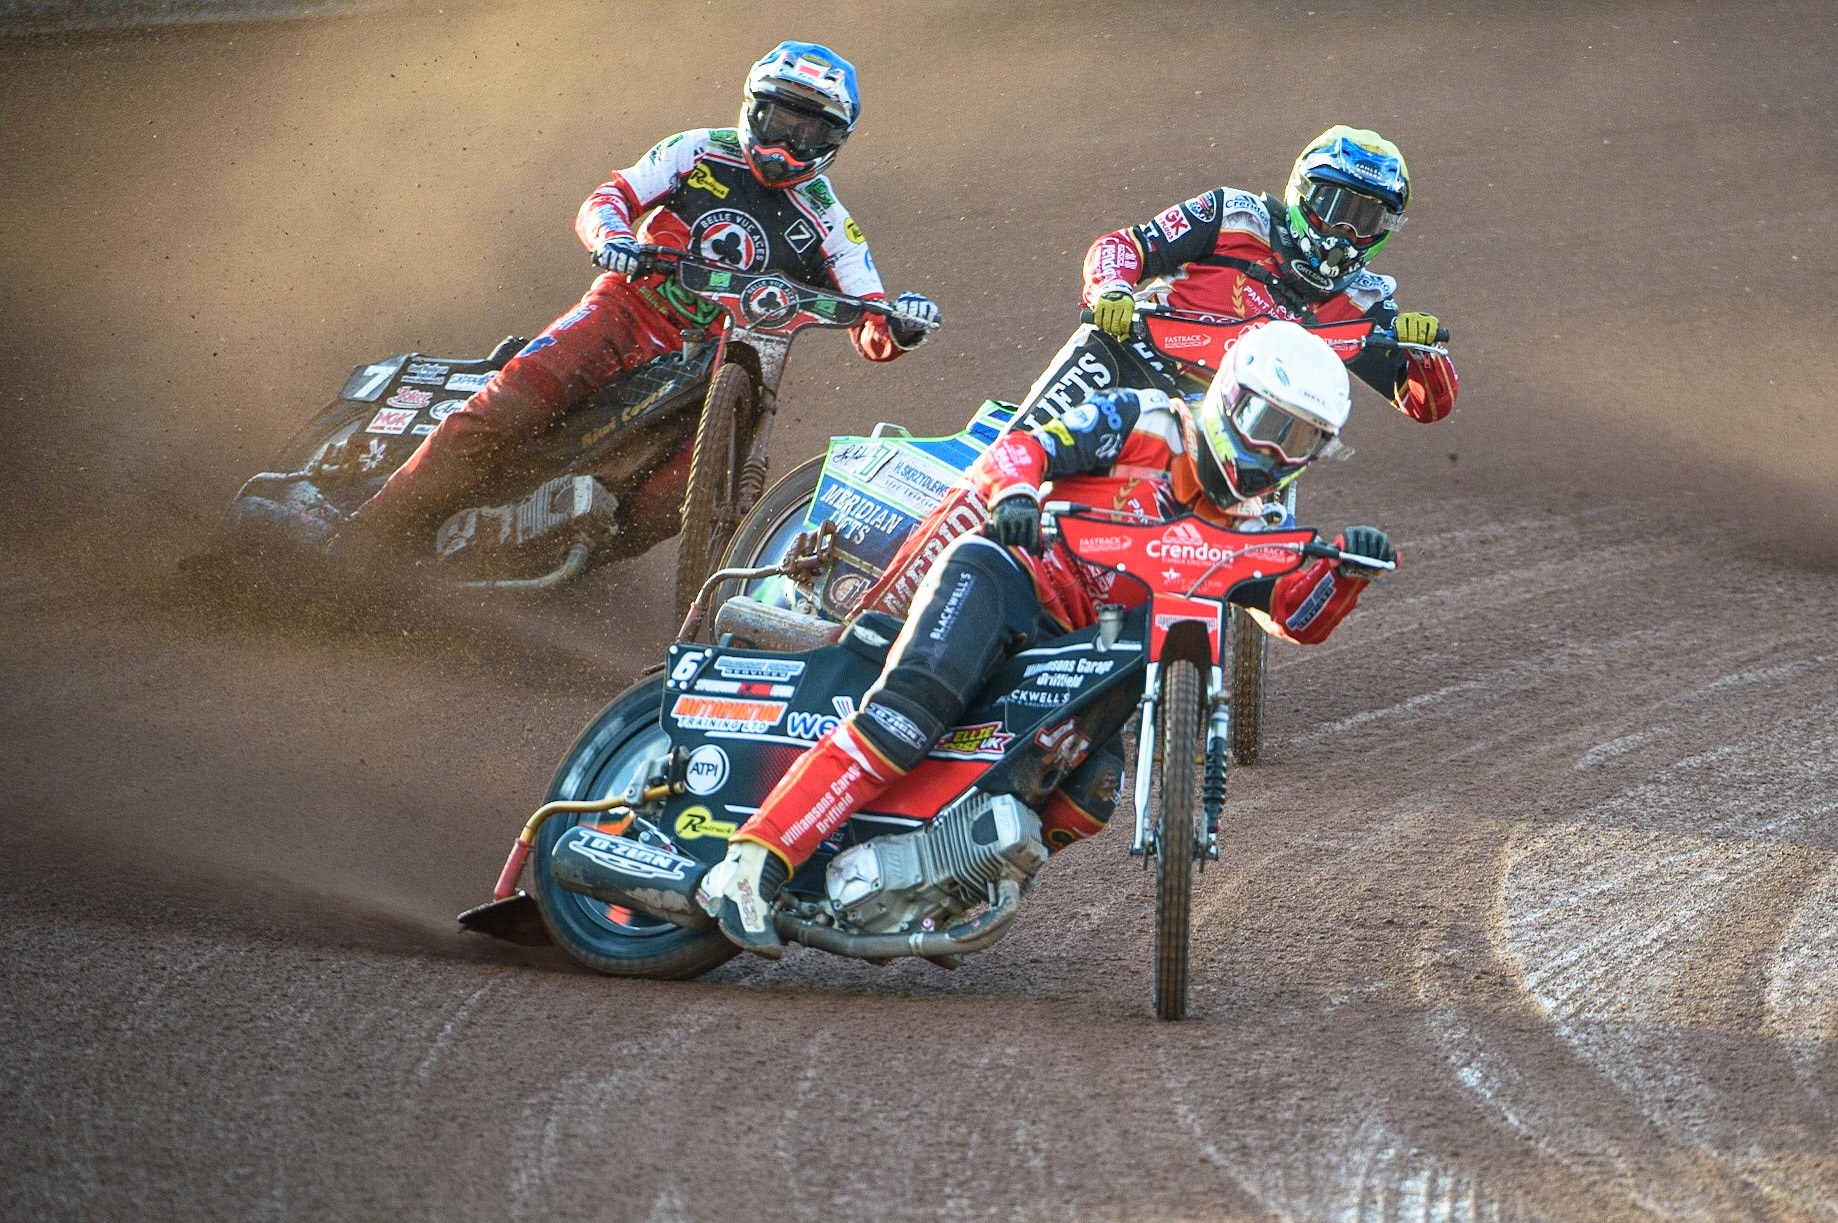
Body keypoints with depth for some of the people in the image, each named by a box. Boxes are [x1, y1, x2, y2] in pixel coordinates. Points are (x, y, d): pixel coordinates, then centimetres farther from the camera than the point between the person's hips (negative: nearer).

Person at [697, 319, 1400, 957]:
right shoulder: (1143, 423, 8)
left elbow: (1302, 615, 12)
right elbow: (1018, 448, -1)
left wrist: (1347, 566, -8)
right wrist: (1015, 491, -24)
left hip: (1077, 654, 6)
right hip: (1007, 572, -6)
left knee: (1093, 788, -22)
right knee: (911, 714, -32)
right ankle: (750, 865, -38)